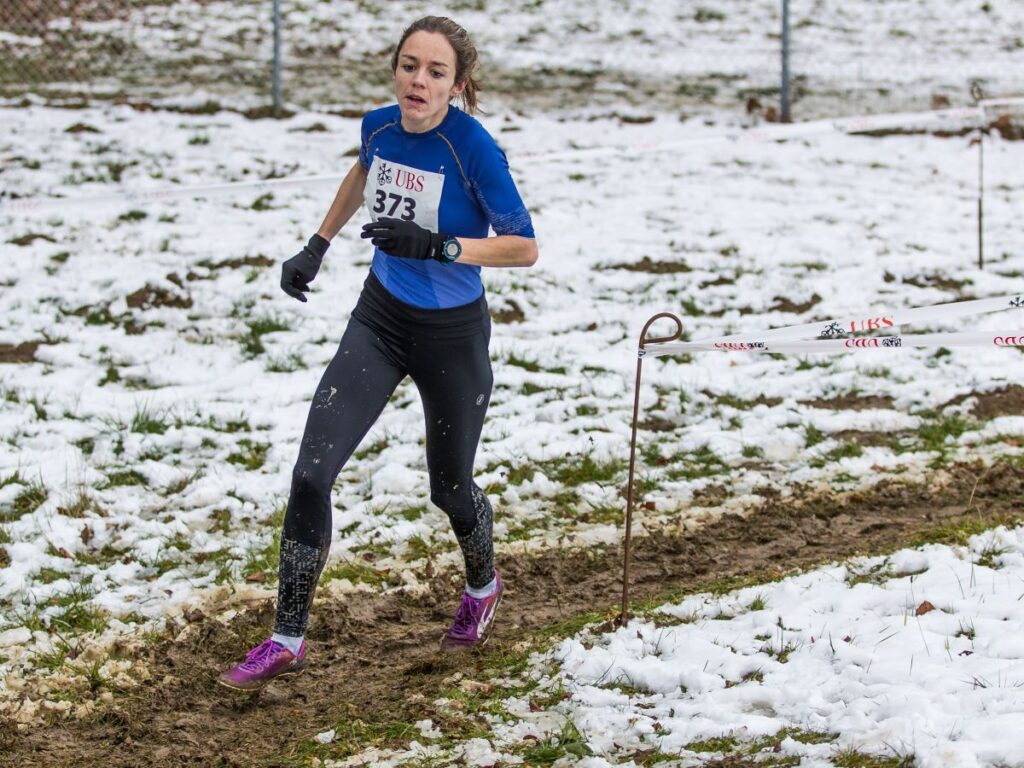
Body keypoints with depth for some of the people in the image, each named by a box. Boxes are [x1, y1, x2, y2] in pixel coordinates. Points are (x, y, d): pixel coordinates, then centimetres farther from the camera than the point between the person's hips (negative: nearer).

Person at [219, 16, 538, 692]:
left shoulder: (472, 147, -23)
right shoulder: (380, 126, -7)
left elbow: (524, 247, -18)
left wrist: (437, 245, -30)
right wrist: (318, 246, 19)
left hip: (452, 334, -4)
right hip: (380, 319, 4)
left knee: (450, 489, 15)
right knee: (312, 474, -8)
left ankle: (483, 586, 49)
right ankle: (288, 640, 3)